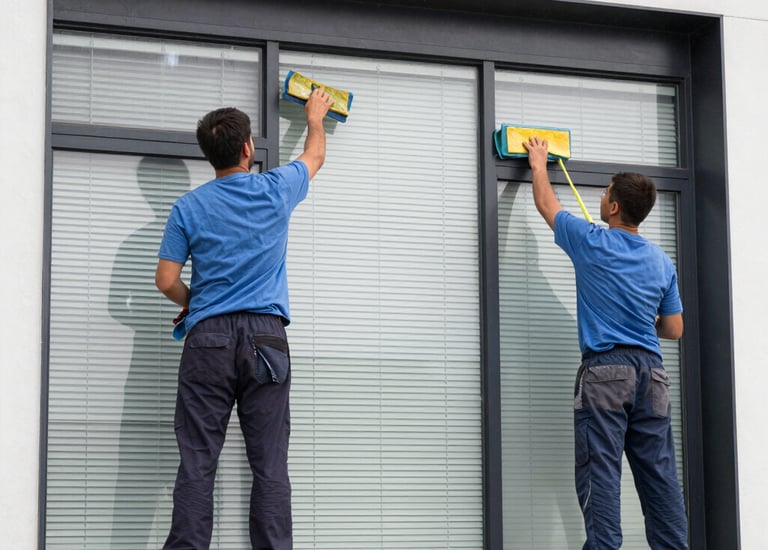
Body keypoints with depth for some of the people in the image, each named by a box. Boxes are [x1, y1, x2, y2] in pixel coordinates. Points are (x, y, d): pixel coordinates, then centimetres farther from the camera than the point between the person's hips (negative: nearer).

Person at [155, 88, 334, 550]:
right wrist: (315, 117, 45)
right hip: (266, 338, 0)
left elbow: (167, 281, 1)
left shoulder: (189, 208, 3)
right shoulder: (275, 191, 5)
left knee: (198, 464, -2)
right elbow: (315, 157, 26)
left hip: (208, 338, 0)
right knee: (271, 465, 1)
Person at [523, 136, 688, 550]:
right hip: (651, 372, 5)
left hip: (605, 371, -5)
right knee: (659, 473, 6)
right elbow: (674, 329, 15)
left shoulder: (592, 244, -3)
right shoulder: (662, 262, 11)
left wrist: (538, 164, 31)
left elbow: (546, 203, 14)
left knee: (601, 472, -7)